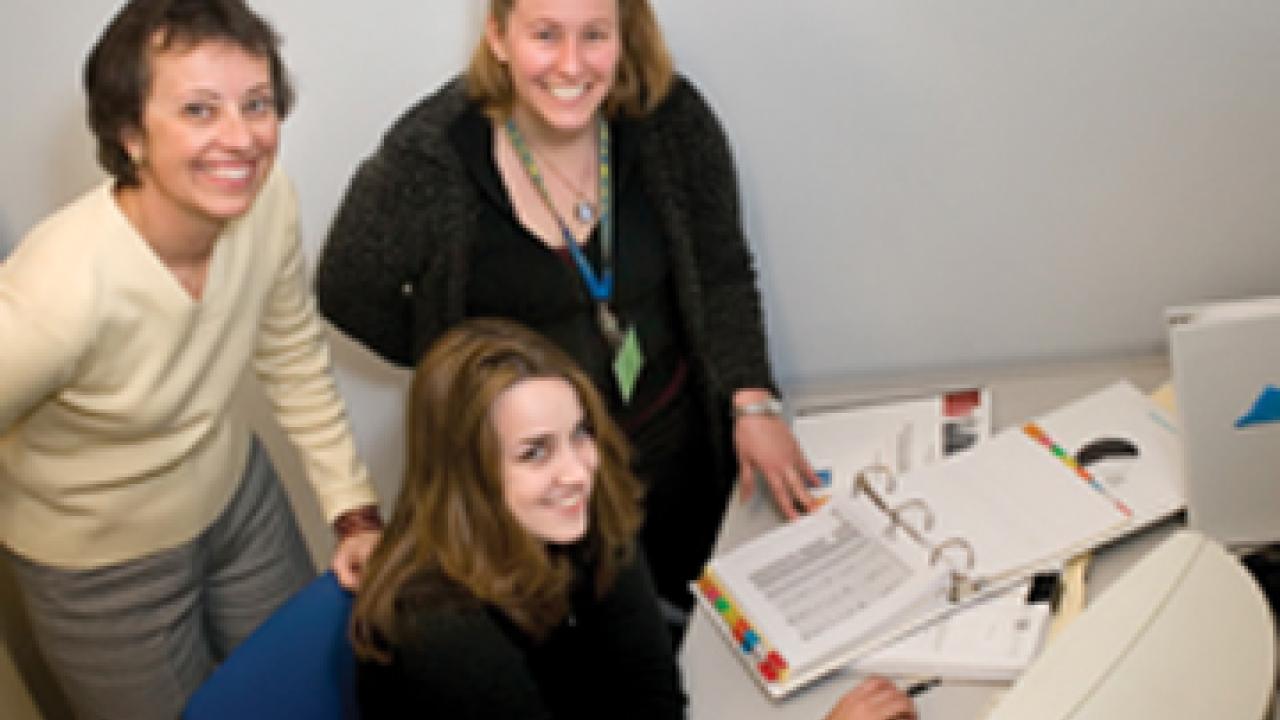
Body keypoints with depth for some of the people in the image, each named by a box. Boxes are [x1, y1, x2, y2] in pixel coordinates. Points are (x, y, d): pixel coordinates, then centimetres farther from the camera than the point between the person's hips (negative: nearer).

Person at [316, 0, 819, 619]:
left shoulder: (673, 121, -14)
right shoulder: (429, 156, -21)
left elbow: (722, 273, -5)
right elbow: (347, 293, -7)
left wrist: (753, 402, -16)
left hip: (673, 437, 3)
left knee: (680, 615, 25)